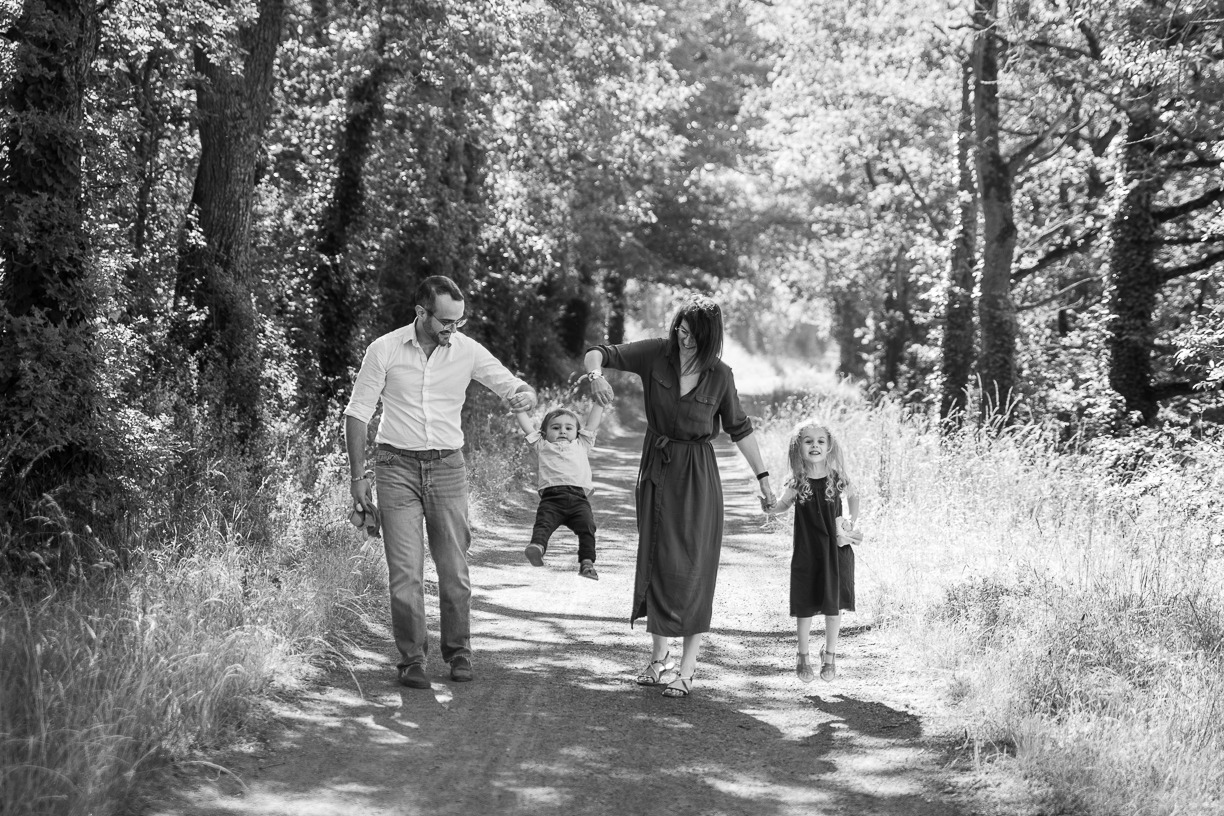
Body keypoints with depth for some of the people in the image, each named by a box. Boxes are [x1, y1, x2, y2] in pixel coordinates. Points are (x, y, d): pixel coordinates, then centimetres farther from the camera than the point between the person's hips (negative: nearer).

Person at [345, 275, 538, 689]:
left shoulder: (468, 351, 0)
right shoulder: (384, 350, -5)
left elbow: (513, 386, 6)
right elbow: (356, 413, 1)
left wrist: (525, 396, -20)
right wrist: (357, 477, -2)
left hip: (447, 468, 2)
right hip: (398, 466, -2)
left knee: (454, 568, 2)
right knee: (406, 570, -6)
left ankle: (458, 651, 19)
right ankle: (412, 659, 4)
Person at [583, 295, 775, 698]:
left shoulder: (719, 375, -5)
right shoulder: (657, 354, -5)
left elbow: (739, 428, 7)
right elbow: (597, 353, -9)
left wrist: (763, 478, 8)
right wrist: (596, 374, -32)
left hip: (697, 476, -2)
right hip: (657, 470, 2)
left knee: (693, 566, -5)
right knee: (656, 560, 9)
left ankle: (687, 667, -1)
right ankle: (659, 657, 22)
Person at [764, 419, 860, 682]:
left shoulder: (839, 479, -6)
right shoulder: (797, 483, -8)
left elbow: (853, 497, 14)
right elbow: (782, 505, 1)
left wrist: (852, 521, 4)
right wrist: (770, 508, -20)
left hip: (836, 551, 0)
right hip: (806, 552, 0)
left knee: (833, 605, 8)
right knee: (805, 606, 5)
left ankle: (829, 654, 26)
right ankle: (802, 656, 22)